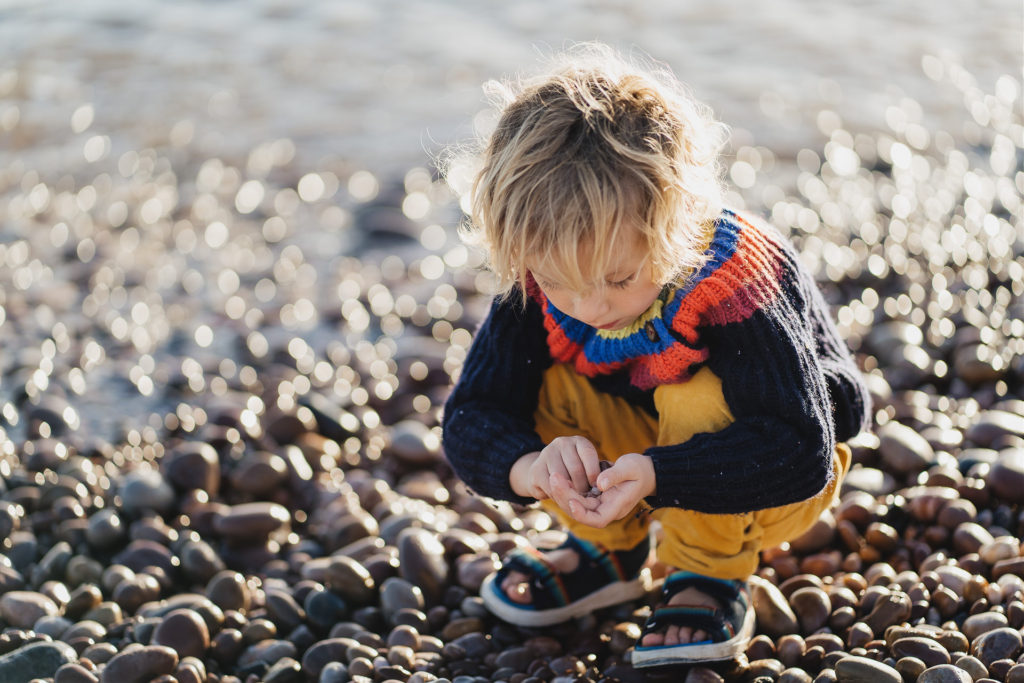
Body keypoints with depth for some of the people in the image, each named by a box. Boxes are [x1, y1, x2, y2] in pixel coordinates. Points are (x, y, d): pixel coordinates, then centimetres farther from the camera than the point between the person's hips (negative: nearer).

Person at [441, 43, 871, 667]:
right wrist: (531, 466, -43)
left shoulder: (736, 283, -36)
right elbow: (472, 416, -19)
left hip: (766, 487, -4)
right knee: (541, 381, -19)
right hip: (646, 450, 5)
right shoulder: (542, 277, -22)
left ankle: (712, 576, -8)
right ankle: (609, 550, 5)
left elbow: (801, 450, -38)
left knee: (696, 399, -34)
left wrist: (654, 475, -50)